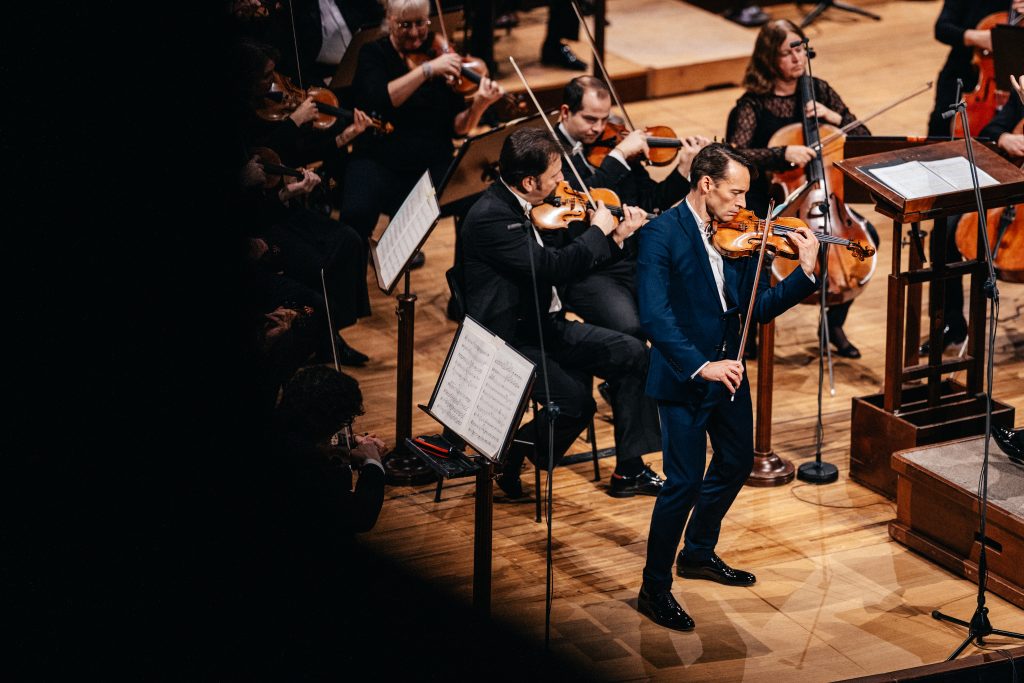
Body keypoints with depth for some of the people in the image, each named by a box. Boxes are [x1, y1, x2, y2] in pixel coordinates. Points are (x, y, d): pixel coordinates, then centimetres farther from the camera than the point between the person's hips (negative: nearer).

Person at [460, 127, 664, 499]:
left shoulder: (523, 205, 6)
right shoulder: (490, 216, -23)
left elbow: (568, 257, 17)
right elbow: (554, 266, -27)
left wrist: (616, 238, 6)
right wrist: (597, 231, -13)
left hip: (545, 326, 9)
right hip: (509, 339, -9)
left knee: (632, 353, -1)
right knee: (576, 400, -27)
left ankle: (629, 469, 5)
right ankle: (511, 455, 0)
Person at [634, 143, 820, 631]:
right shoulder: (661, 234, -18)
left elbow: (760, 308, 2)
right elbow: (655, 317, -26)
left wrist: (806, 273, -11)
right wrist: (700, 366, -34)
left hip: (726, 370, 8)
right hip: (682, 378, -8)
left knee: (736, 462, 22)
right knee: (684, 481, -8)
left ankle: (698, 554, 44)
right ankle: (655, 589, 7)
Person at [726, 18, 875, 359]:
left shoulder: (819, 91, 4)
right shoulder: (753, 104, -9)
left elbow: (864, 139, 5)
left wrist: (833, 117, -13)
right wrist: (784, 153, -35)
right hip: (767, 202, -4)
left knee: (866, 236, -19)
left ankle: (835, 322, 2)